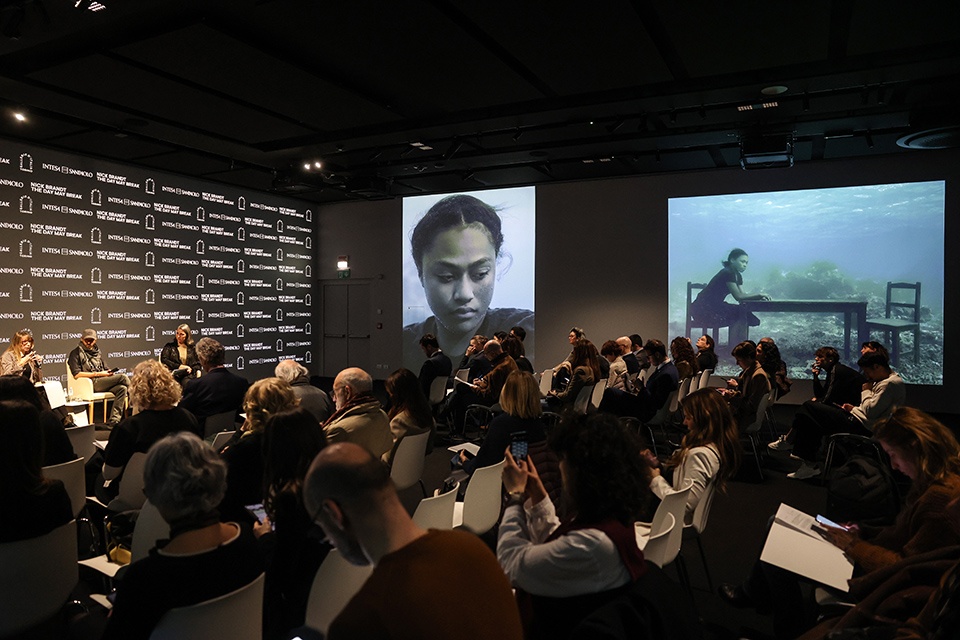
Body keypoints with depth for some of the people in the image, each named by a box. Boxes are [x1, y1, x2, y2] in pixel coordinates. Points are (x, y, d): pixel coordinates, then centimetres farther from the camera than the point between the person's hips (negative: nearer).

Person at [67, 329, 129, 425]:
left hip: (102, 382, 7)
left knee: (121, 388, -26)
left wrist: (109, 372, 0)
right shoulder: (76, 353, 5)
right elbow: (77, 374, -9)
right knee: (122, 377, -25)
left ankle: (114, 420, -27)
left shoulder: (97, 352, 26)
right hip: (90, 383, -7)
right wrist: (98, 374, -14)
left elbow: (105, 369, 27)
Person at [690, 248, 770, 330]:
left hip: (716, 306, 10)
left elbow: (742, 296, 5)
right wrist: (758, 295, -19)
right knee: (740, 313, -18)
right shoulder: (727, 273, -17)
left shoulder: (738, 276, 13)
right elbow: (738, 296, -21)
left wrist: (759, 297, -10)